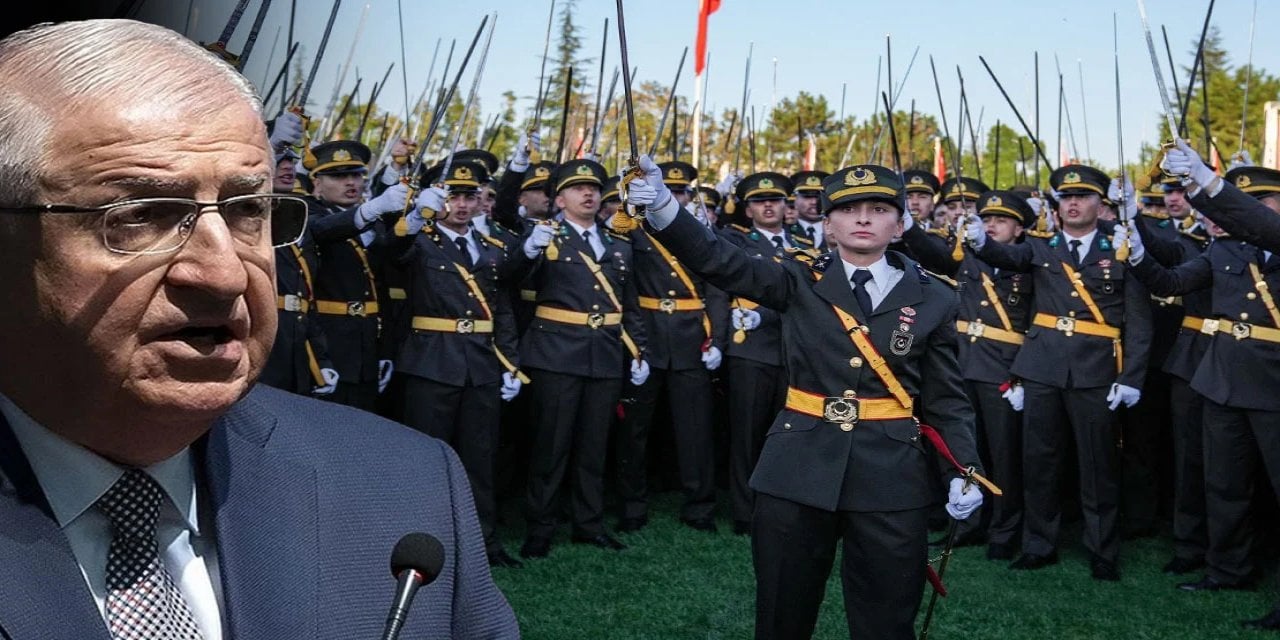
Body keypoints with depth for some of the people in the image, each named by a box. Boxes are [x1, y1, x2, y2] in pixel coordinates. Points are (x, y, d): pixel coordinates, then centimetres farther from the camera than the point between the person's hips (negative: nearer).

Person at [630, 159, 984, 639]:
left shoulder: (932, 298, 4)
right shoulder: (800, 283, 2)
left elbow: (947, 399, 6)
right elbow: (720, 262, -11)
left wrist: (965, 471, -8)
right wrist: (664, 207, -27)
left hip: (892, 479, 0)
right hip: (797, 471, 0)